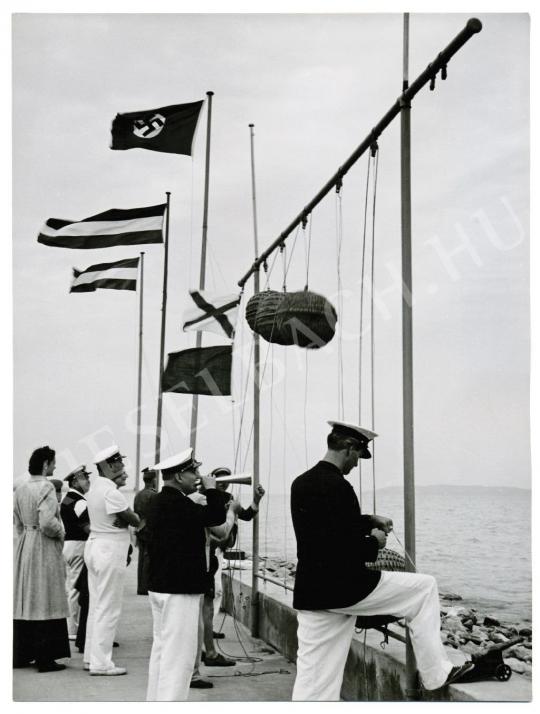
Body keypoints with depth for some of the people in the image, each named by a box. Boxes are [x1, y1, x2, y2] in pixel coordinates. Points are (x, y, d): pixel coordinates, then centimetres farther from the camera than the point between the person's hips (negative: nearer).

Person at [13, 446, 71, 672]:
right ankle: (45, 657, 1)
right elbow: (47, 522, -24)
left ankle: (20, 655, 21)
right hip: (44, 549, -8)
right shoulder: (45, 488, -16)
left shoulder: (20, 489, 8)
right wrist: (60, 532, -7)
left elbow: (18, 522, 12)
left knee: (24, 602, 13)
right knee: (45, 603, -2)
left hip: (24, 546, 8)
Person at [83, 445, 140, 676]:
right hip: (110, 550, -10)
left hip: (95, 546, 10)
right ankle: (101, 663, 0)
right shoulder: (111, 492, -20)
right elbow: (133, 519, -19)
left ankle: (91, 657, 23)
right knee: (108, 609, -4)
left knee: (96, 605, 16)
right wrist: (138, 518, 2)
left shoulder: (95, 486, 8)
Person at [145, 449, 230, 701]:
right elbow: (216, 517, -21)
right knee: (179, 653, -6)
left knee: (162, 648, 18)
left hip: (159, 585, 11)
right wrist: (211, 489, -9)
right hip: (179, 589, -11)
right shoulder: (177, 503, -20)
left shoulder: (159, 501, 14)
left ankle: (155, 702, 25)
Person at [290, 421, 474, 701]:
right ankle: (435, 673, 18)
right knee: (425, 587, 11)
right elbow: (347, 550, -21)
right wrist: (374, 541, -3)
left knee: (312, 679, 10)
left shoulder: (300, 483, 9)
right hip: (344, 587, -8)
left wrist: (369, 521, 23)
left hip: (309, 593, 8)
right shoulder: (338, 487, -18)